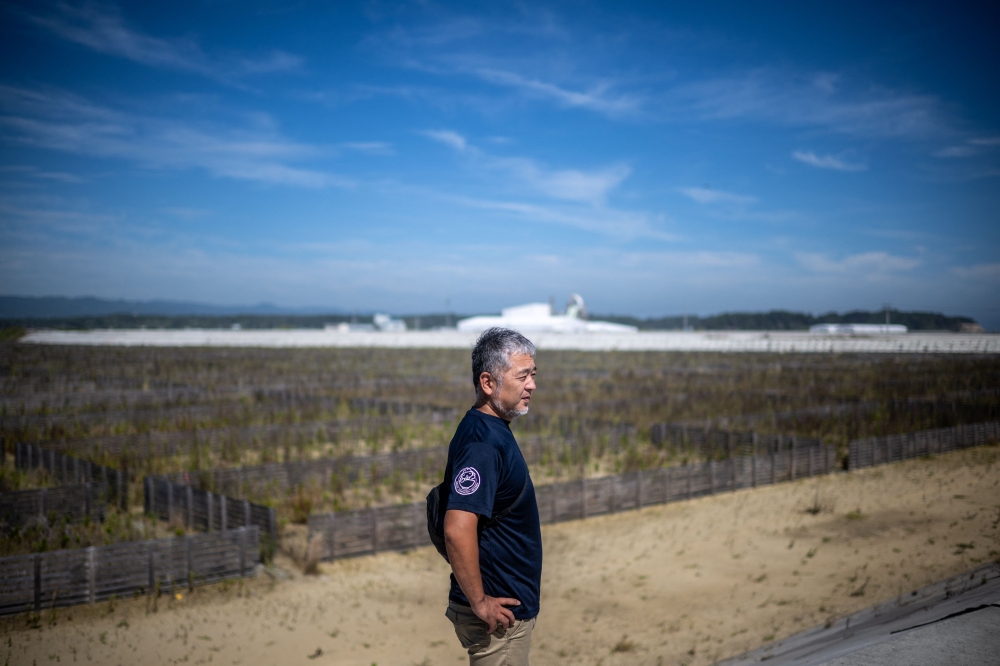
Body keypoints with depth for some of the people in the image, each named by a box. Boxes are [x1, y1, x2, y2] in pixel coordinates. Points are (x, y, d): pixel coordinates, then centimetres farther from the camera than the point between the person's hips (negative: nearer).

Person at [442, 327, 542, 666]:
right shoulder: (483, 443, -24)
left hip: (512, 605, 10)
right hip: (499, 614, -10)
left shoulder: (492, 430, 7)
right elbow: (457, 529, -33)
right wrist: (480, 603, -23)